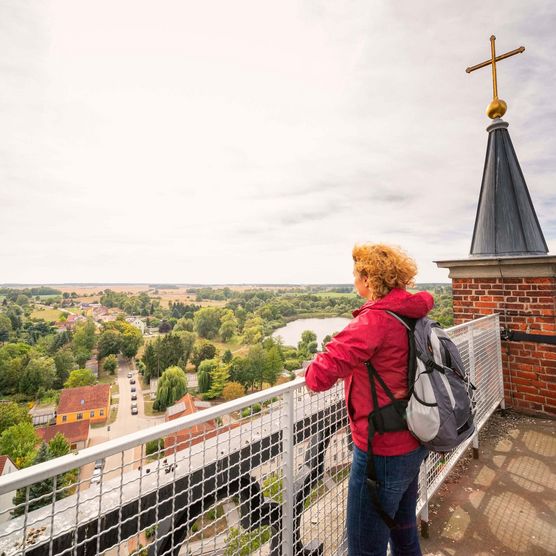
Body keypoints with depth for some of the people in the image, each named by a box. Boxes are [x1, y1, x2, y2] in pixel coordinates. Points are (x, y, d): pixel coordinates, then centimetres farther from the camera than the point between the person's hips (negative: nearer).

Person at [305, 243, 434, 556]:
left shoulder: (376, 319, -26)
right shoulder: (413, 315, -1)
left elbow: (320, 376, -33)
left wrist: (314, 370, -10)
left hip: (383, 450, -8)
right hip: (413, 443, 8)